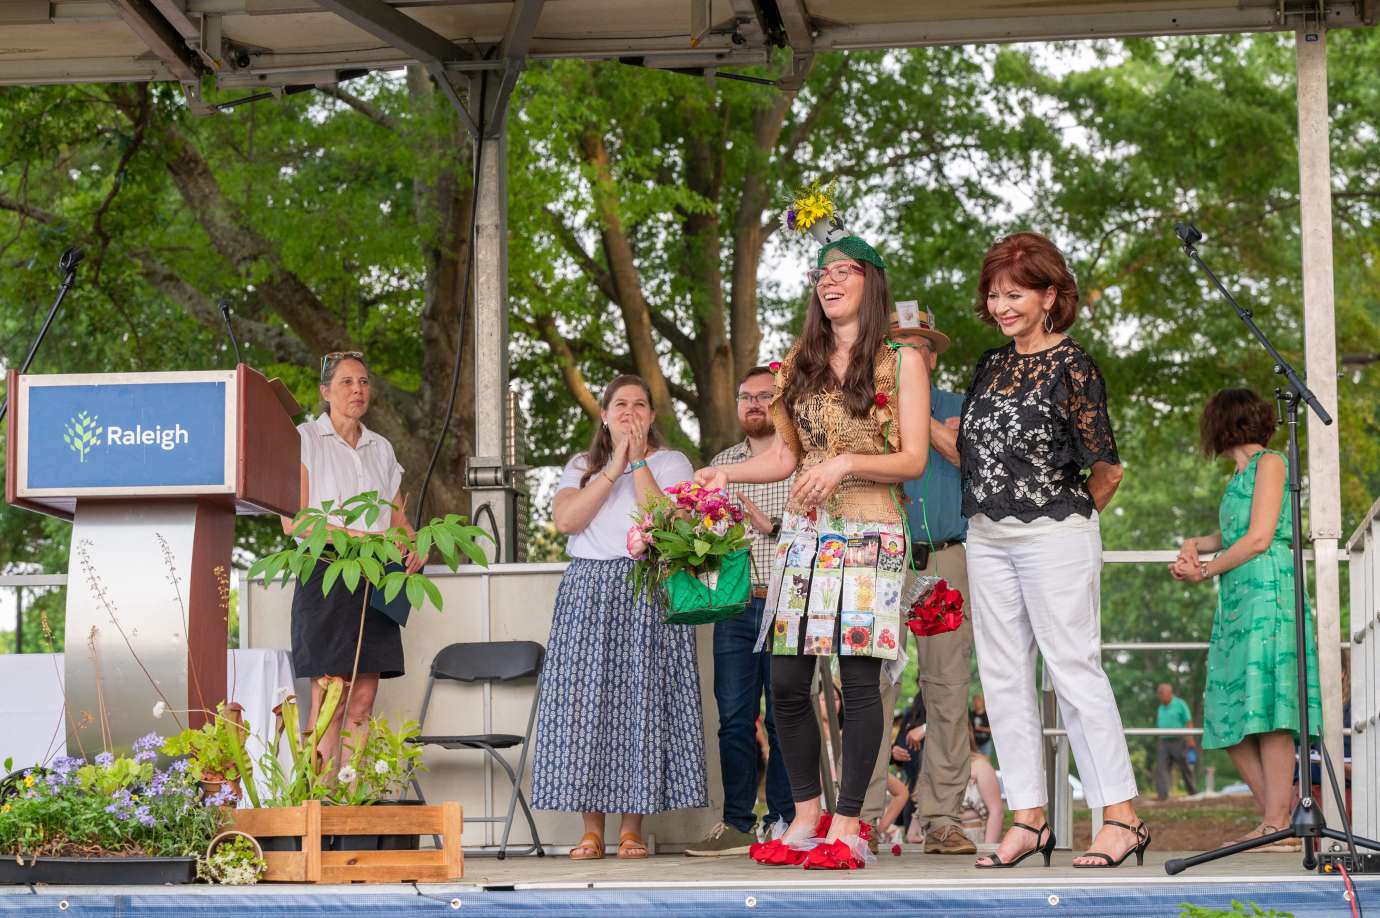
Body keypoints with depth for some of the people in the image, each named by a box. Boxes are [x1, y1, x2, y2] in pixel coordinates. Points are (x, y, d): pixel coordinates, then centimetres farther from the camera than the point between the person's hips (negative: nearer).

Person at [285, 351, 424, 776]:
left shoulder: (381, 449, 18)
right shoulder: (304, 439, 0)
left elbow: (398, 519, 18)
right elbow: (292, 519, -9)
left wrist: (413, 547, -5)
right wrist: (353, 537, -20)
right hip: (326, 575, -5)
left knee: (362, 701, 1)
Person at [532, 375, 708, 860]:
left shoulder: (671, 463, 8)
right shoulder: (581, 466, 15)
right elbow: (566, 520, -4)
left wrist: (639, 462, -7)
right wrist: (614, 468, -7)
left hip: (648, 593, -2)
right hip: (587, 590, 2)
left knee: (641, 698, -6)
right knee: (585, 699, -4)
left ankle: (632, 827, -1)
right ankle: (591, 829, 0)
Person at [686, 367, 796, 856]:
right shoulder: (720, 465, 19)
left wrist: (771, 524, -18)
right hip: (734, 607, 4)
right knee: (734, 719, 1)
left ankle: (784, 822, 4)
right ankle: (736, 825, 5)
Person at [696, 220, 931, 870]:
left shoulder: (901, 363, 2)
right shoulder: (801, 363, 16)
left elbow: (914, 460, -3)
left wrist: (846, 462, -17)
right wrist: (726, 474, 4)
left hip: (869, 535, -4)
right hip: (804, 534, 5)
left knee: (859, 677, -7)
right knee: (785, 680, -1)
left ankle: (847, 826, -1)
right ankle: (806, 815, 13)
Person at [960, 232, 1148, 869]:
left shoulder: (1071, 367, -9)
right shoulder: (990, 367, 13)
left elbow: (1106, 467, -7)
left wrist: (1075, 514, 5)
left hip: (1055, 536, -7)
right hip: (987, 538, 7)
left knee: (1074, 669, -7)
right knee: (1003, 675, 5)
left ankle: (1121, 817, -4)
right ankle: (1028, 820, 9)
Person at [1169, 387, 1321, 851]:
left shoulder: (1269, 463, 0)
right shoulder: (1239, 476, 24)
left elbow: (1259, 539, -8)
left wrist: (1204, 571, -1)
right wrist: (1196, 544, 8)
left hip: (1268, 593, -9)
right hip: (1236, 604, 9)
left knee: (1266, 709, -15)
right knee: (1230, 718, 2)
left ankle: (1278, 825, -18)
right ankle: (1279, 814, 5)